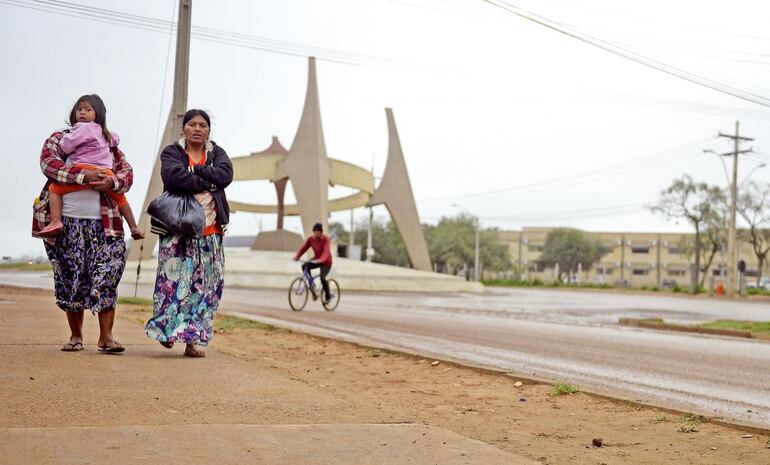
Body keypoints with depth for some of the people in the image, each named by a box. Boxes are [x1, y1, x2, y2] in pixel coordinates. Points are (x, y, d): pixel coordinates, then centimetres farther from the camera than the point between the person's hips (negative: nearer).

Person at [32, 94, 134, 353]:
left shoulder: (110, 145, 17)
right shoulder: (58, 139, 10)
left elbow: (127, 173, 7)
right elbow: (49, 164, -8)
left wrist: (113, 181, -16)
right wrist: (84, 175, -19)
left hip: (103, 222, 1)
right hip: (66, 222, -1)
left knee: (106, 277, -9)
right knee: (70, 278, 3)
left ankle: (106, 336, -5)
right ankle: (76, 336, 14)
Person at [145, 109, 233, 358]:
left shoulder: (217, 153, 14)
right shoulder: (172, 152, 4)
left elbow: (225, 174, -7)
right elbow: (174, 177, -18)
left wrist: (195, 170, -10)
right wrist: (207, 183, -11)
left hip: (210, 232, 3)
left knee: (205, 285, 1)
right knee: (174, 280, -8)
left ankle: (192, 339, 6)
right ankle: (167, 330, 9)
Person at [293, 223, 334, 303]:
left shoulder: (326, 239, -22)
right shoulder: (310, 238, -9)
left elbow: (326, 251, -36)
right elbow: (303, 248, -15)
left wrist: (321, 260, -54)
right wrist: (297, 256, -33)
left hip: (326, 262, -5)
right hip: (316, 260, 5)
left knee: (322, 277, -24)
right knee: (305, 266, -24)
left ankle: (328, 296, 3)